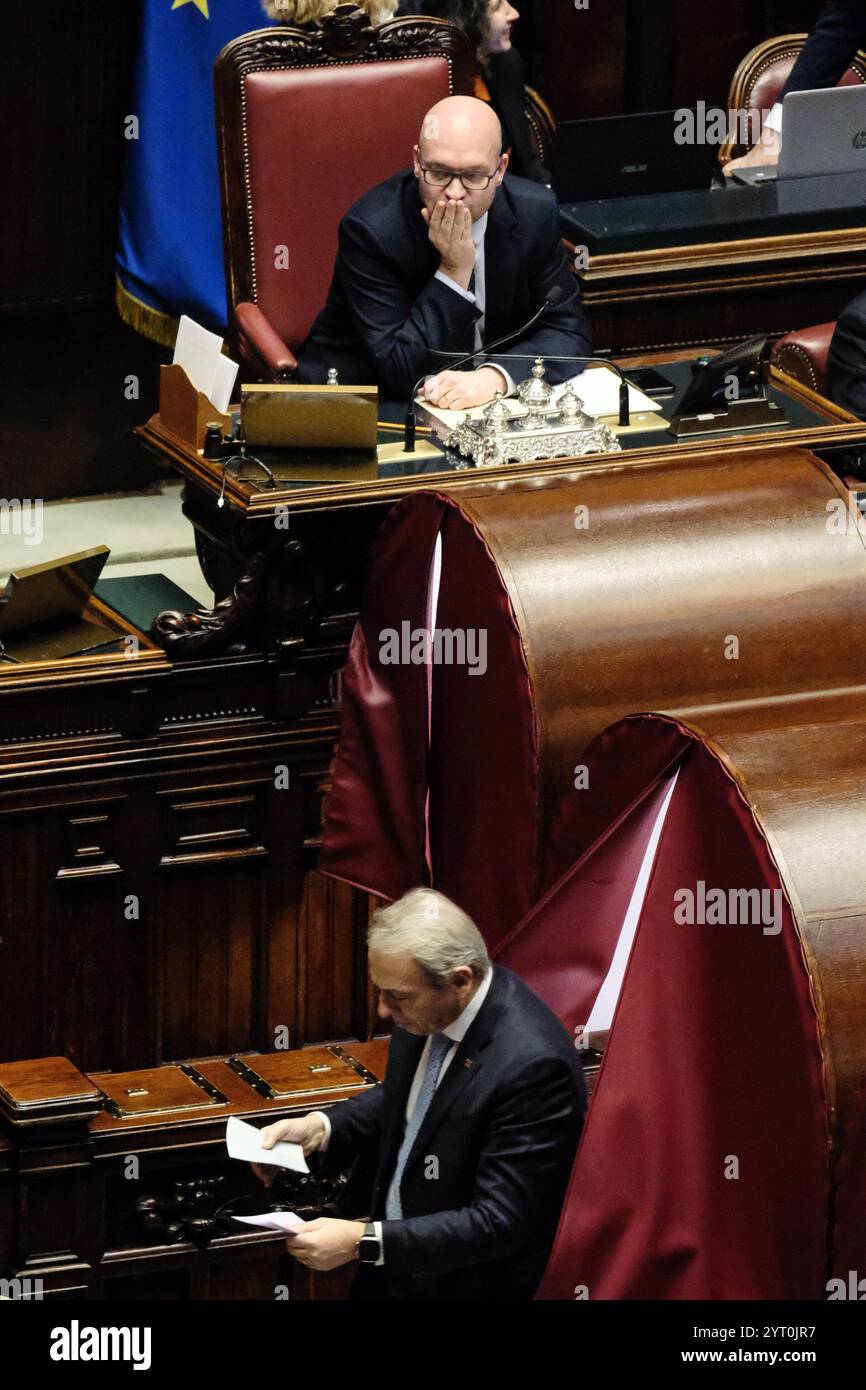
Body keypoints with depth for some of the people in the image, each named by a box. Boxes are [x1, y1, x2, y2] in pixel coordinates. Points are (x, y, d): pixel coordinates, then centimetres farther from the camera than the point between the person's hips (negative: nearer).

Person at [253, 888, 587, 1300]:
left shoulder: (532, 1065, -27)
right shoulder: (427, 1008, -4)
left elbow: (499, 1221, -23)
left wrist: (364, 1242, -25)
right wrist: (318, 1128, -1)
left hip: (474, 1285, -7)